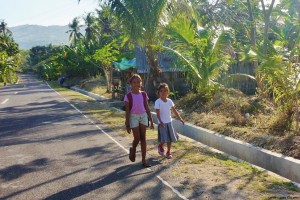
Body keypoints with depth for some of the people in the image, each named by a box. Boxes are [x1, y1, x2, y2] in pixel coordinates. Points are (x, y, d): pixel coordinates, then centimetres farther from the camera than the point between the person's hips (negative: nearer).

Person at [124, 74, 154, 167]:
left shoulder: (144, 94, 3)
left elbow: (147, 108, 7)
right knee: (137, 138, -4)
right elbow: (127, 111, -6)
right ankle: (133, 149, 30)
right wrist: (127, 124, -8)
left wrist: (151, 121, 6)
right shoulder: (128, 96, -7)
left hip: (143, 116, 3)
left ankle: (144, 159, 10)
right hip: (133, 117, -3)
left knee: (143, 138, 4)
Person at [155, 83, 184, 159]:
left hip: (169, 122, 5)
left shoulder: (169, 101, 3)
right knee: (164, 139, -6)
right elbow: (158, 113, -18)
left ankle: (168, 151, 21)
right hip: (162, 123, -5)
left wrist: (180, 118, 5)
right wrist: (161, 122, -29)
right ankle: (160, 146, 26)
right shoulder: (158, 102, -12)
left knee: (170, 138, 7)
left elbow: (174, 111, 9)